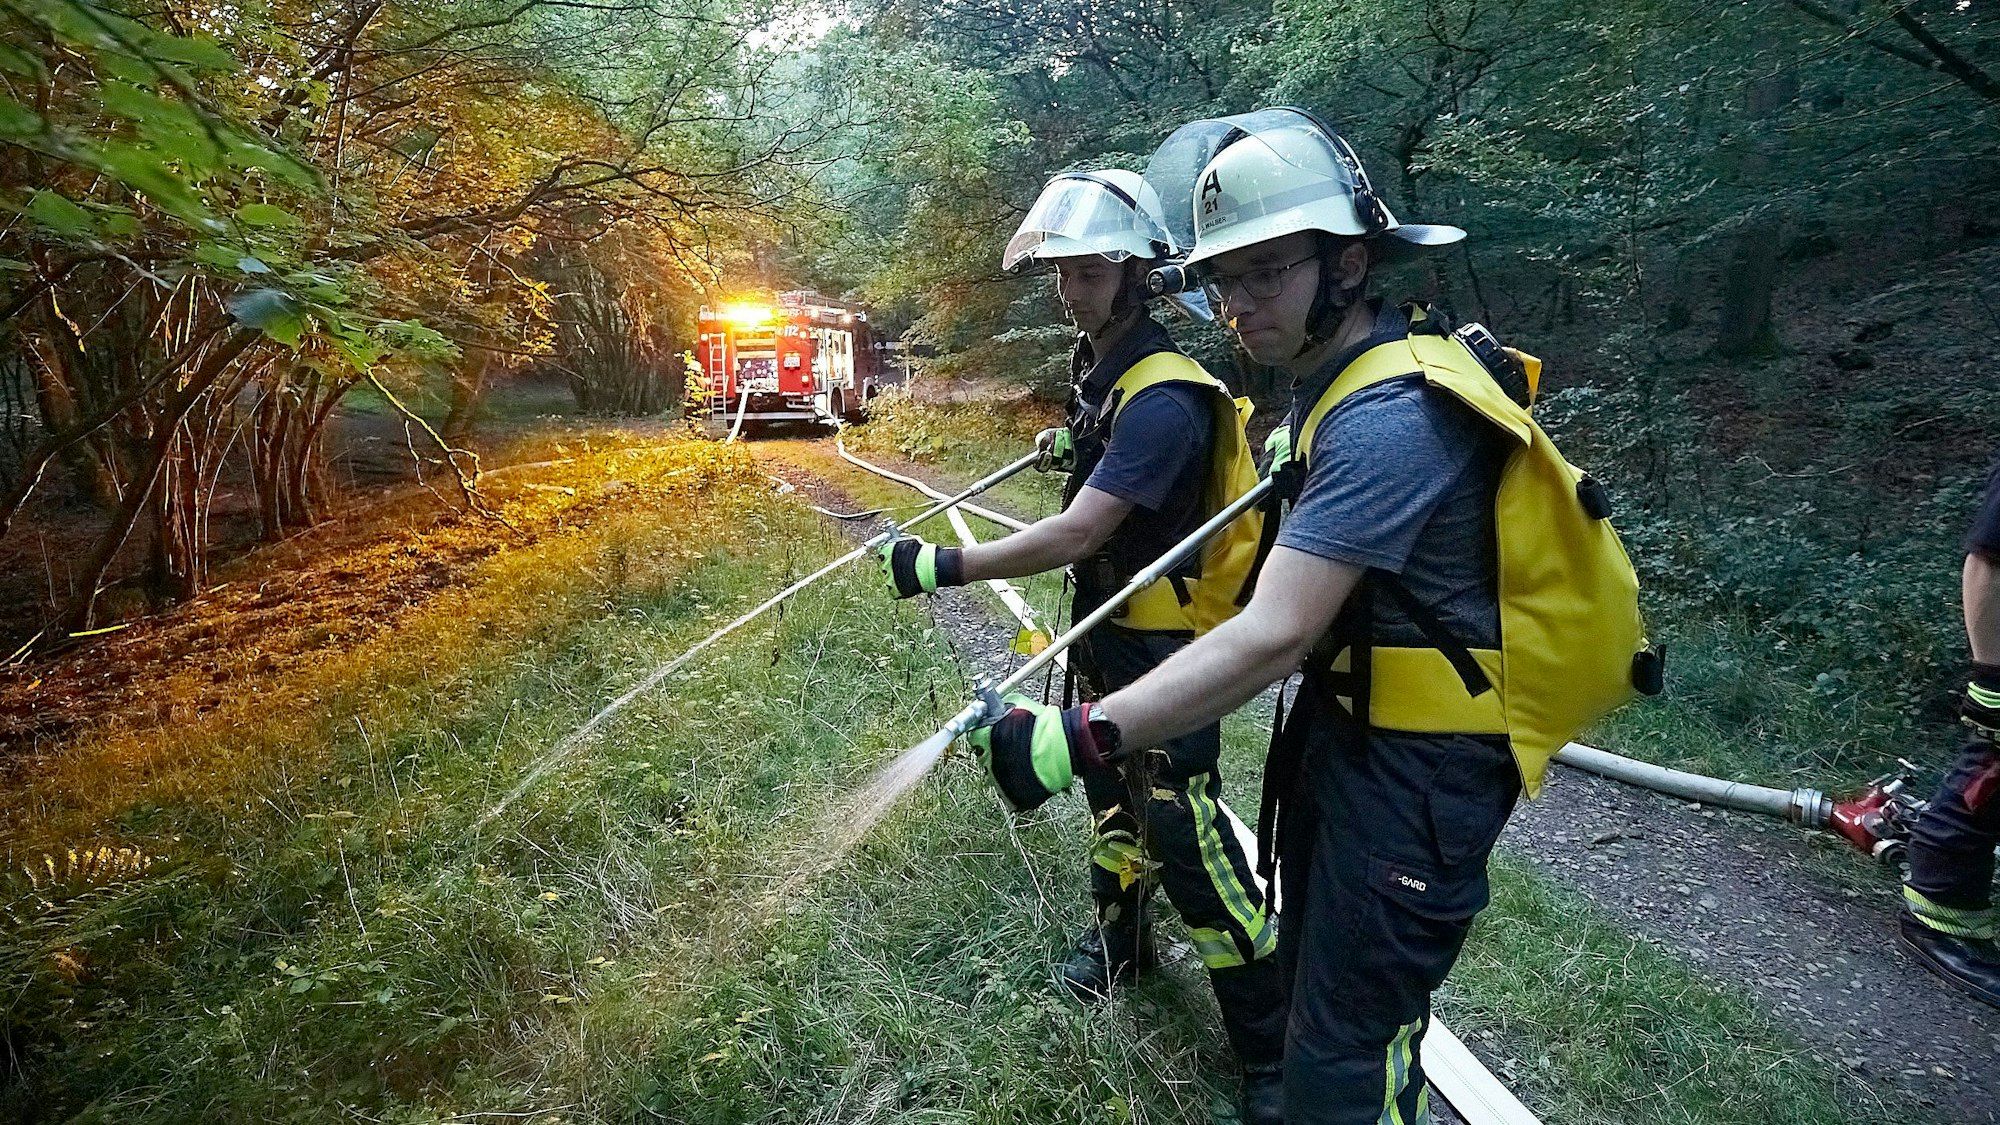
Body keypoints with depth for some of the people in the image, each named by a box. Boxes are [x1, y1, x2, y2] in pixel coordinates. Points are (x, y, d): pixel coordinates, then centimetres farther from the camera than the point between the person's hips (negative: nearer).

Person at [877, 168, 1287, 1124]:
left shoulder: (1163, 400, -25)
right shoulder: (1099, 369, 5)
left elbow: (1075, 535, -31)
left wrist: (945, 567, -29)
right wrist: (1072, 446, 17)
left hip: (1164, 650, -9)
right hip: (1105, 633, 10)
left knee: (1187, 837, -5)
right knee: (1110, 792, 24)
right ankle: (1119, 935, 48)